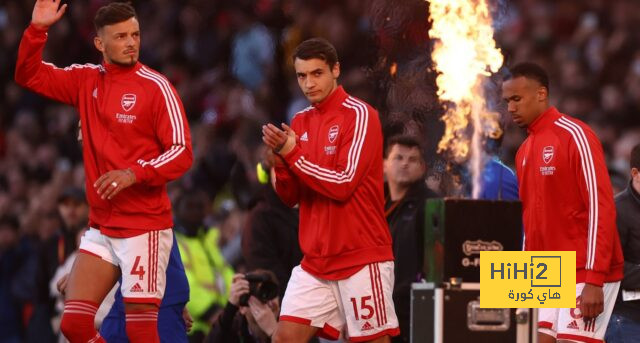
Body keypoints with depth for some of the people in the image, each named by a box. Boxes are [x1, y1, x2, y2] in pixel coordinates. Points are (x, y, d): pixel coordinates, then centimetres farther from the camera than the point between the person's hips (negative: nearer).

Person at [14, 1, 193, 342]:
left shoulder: (156, 87, -8)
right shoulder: (87, 80, 8)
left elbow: (182, 153, -11)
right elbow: (29, 76, 14)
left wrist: (134, 174, -25)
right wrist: (37, 29, -1)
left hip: (145, 227, -6)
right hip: (101, 228, 6)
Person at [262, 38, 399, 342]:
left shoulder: (359, 115, -8)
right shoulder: (300, 122, 12)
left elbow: (344, 184, -16)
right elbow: (290, 197, 10)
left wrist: (293, 154, -15)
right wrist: (280, 159, -10)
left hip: (362, 257, -6)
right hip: (315, 260, 6)